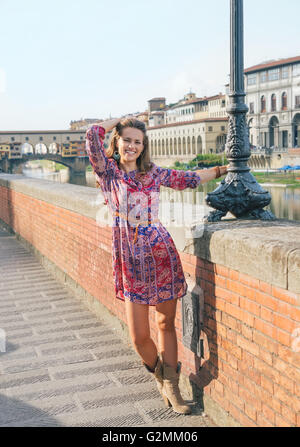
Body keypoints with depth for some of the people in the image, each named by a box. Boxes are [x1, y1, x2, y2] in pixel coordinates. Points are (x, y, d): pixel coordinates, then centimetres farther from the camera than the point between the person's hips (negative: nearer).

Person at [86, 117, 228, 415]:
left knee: (166, 323, 9)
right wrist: (120, 120, 6)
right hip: (130, 260, -2)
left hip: (161, 253, 2)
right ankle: (161, 375, 30)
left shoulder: (154, 173, 10)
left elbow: (188, 179, 22)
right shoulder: (107, 170, 3)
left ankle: (170, 387, 21)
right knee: (139, 337, 0)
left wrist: (222, 170, 28)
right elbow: (93, 134, -9)